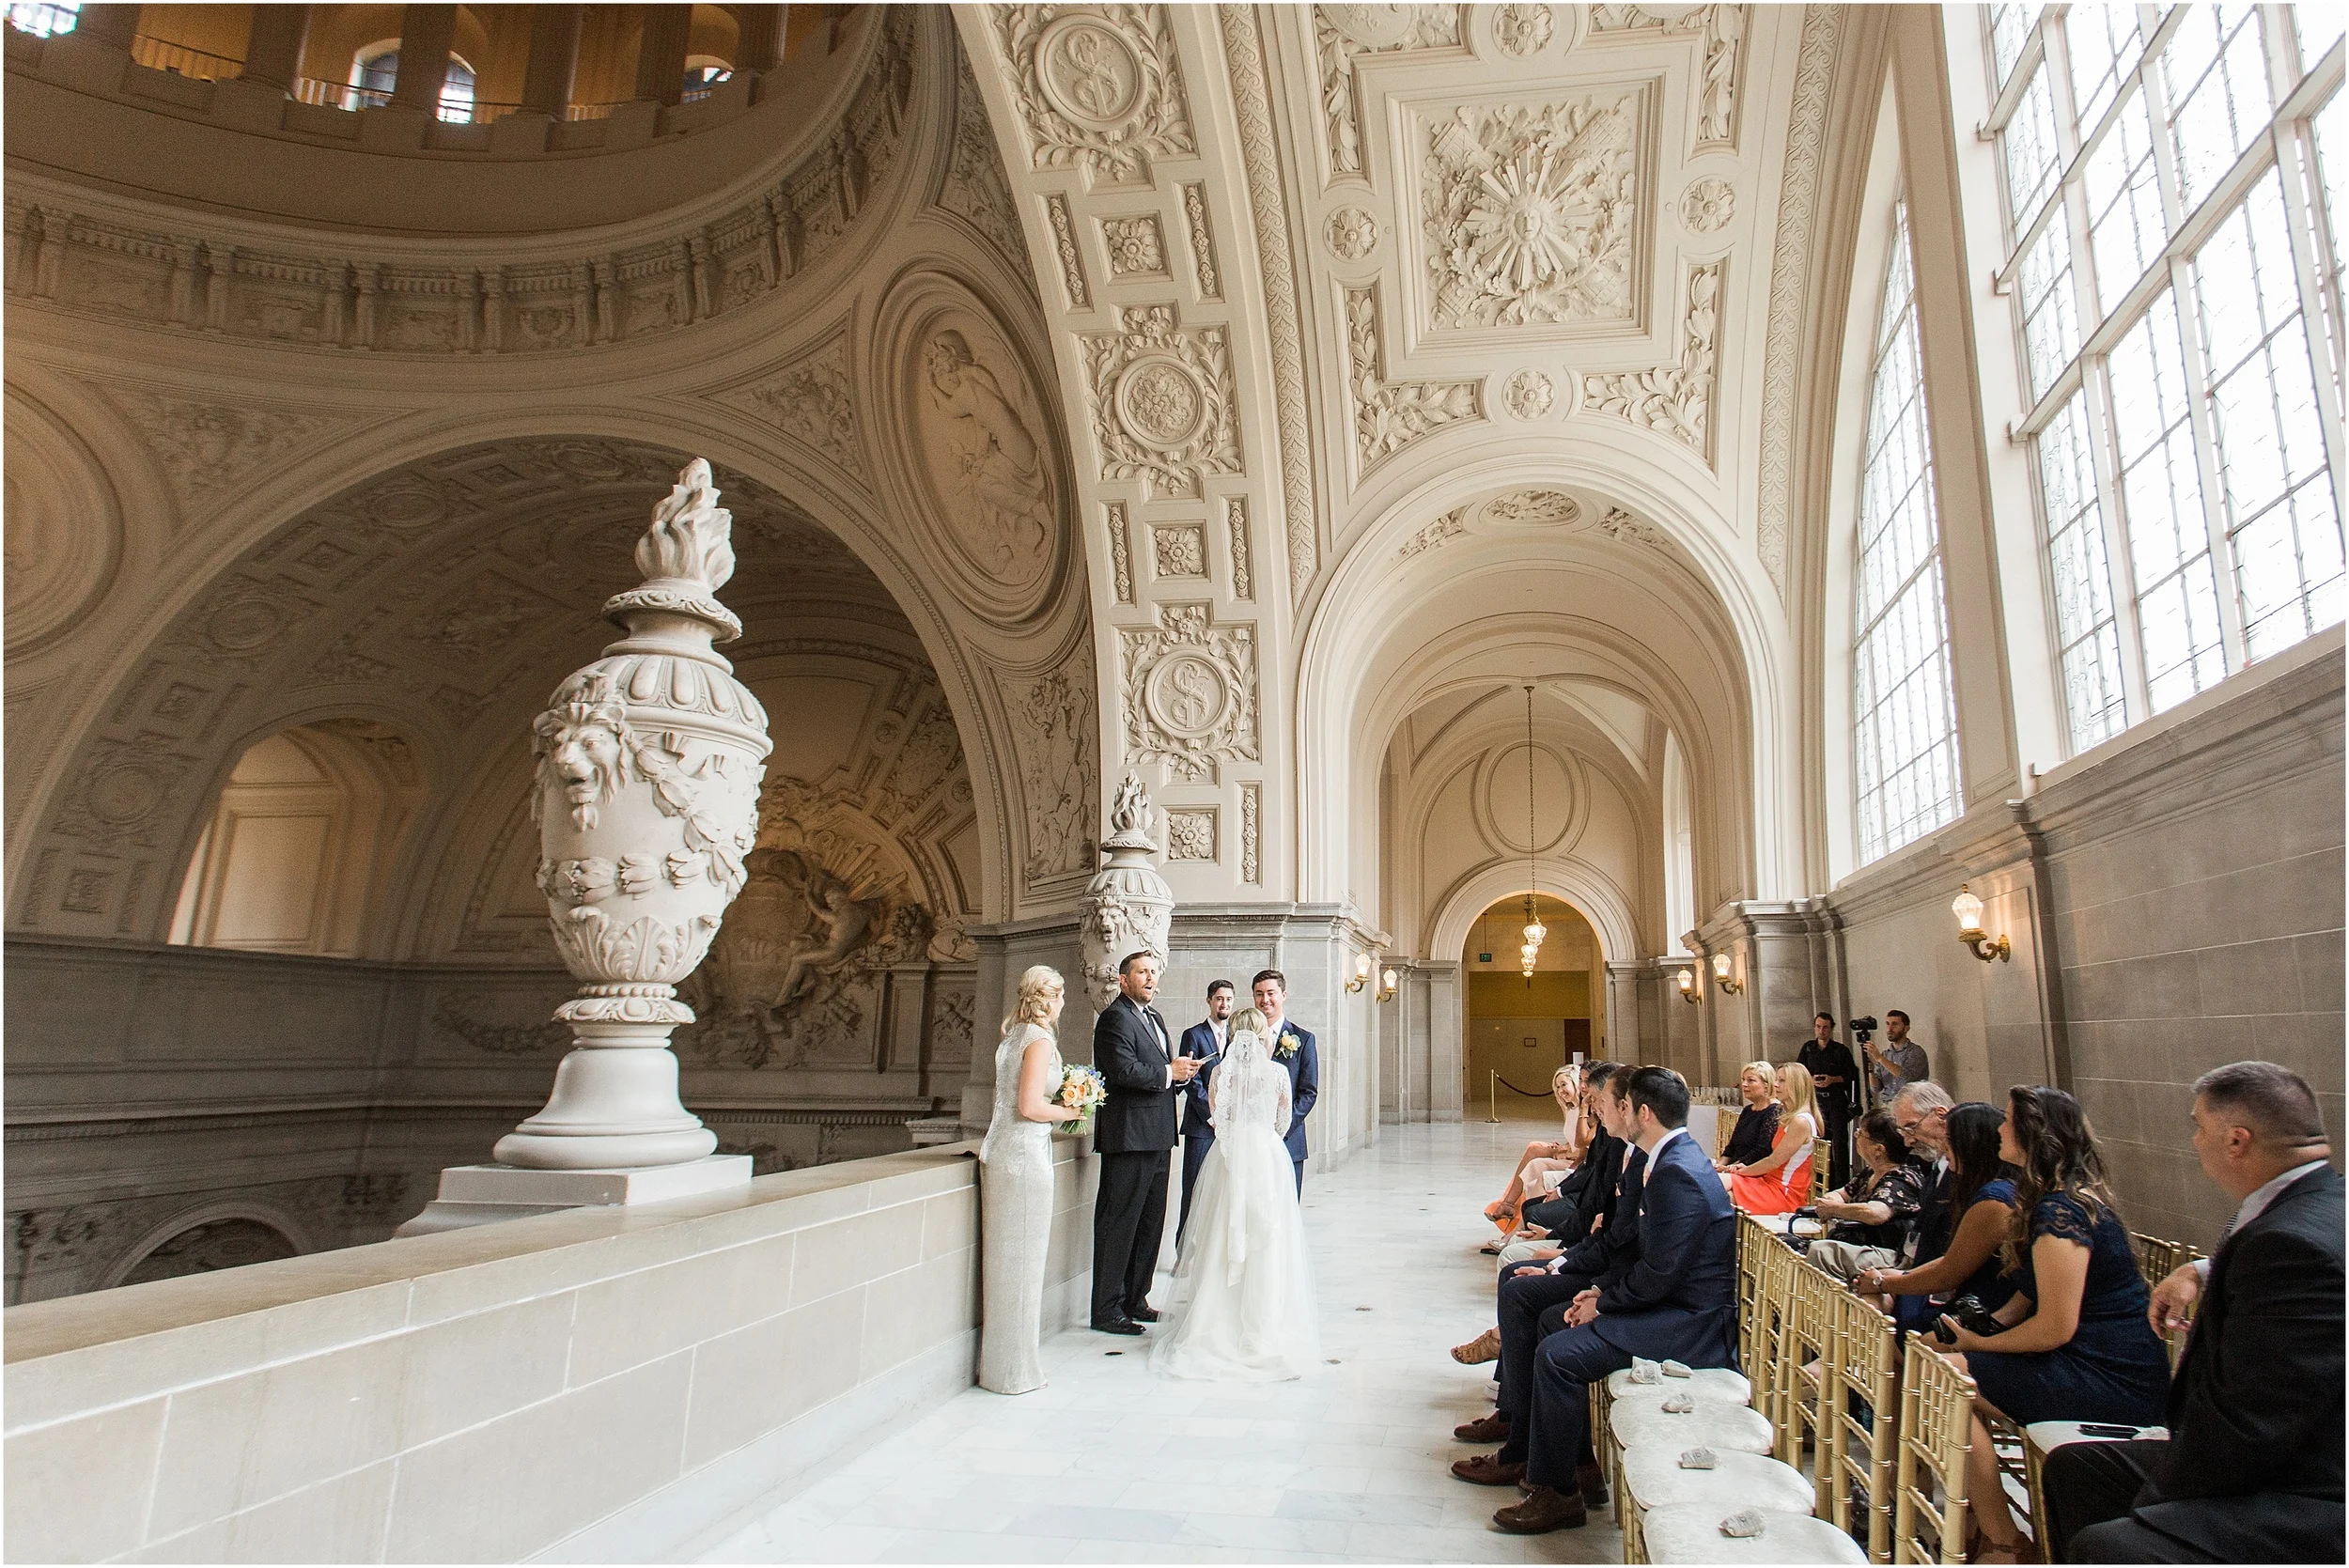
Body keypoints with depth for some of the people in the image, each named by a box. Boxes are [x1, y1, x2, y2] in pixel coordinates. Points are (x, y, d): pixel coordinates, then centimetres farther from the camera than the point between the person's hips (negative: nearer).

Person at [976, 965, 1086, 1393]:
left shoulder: (1013, 1036, 13)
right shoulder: (1039, 1041, -14)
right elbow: (1031, 1107, -21)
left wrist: (1058, 1102, 15)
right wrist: (1070, 1111, -6)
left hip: (1000, 1151, 9)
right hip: (1024, 1154, -9)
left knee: (1006, 1255, 16)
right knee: (1021, 1258, 0)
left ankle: (999, 1360, 27)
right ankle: (1014, 1370, 10)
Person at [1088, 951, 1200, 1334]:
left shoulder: (1154, 1017, 19)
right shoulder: (1114, 1018, -11)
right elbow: (1124, 1071, -23)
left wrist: (1181, 1071, 2)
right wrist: (1169, 1072, -12)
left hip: (1156, 1138, 10)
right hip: (1128, 1137, -10)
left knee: (1150, 1223, 15)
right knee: (1118, 1225, -2)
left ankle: (1134, 1299, 27)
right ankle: (1107, 1310, 6)